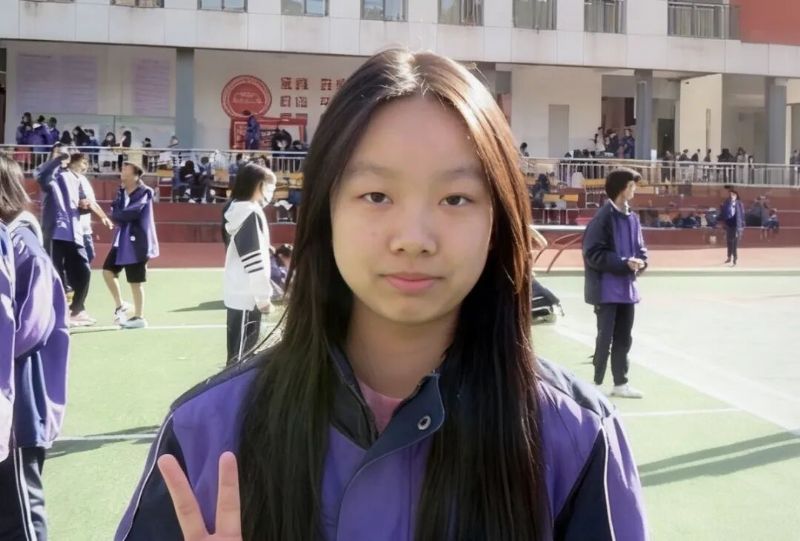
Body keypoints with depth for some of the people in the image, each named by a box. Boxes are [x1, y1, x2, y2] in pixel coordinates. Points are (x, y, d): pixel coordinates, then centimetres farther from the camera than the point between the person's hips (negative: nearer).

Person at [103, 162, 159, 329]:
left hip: (137, 242, -7)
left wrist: (117, 215, -6)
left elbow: (128, 214, -22)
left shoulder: (144, 193, -14)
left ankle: (139, 317, 11)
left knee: (135, 282, -1)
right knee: (108, 270, 8)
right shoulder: (121, 192, 8)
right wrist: (121, 218, -17)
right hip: (122, 239, 8)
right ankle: (120, 305, 25)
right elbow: (115, 212, 3)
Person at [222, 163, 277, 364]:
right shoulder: (251, 213, -16)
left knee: (246, 353, 15)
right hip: (246, 296, -10)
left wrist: (262, 294, 21)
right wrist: (264, 296, -16)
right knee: (239, 357, -4)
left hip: (244, 295, 10)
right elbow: (253, 261, -21)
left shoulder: (242, 211, 14)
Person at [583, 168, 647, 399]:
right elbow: (594, 254, -18)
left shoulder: (632, 217, 7)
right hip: (607, 289, -7)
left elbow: (640, 247, 17)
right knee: (605, 338, 0)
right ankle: (596, 383, 12)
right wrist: (625, 263, -20)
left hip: (627, 288, 7)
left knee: (624, 338, 14)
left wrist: (641, 262, -5)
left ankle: (621, 383, 25)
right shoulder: (603, 217, -15)